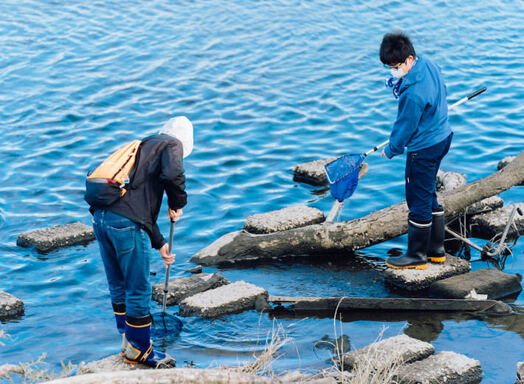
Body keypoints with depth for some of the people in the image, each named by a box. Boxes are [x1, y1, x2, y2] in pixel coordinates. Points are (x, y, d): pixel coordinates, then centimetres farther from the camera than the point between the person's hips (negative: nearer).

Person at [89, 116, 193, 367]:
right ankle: (138, 351, 16)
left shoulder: (144, 146, 30)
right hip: (125, 223, -8)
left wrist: (160, 243, 34)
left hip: (100, 217, 8)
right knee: (138, 290, 5)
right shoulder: (172, 145, 7)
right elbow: (173, 174, -18)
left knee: (118, 287, 20)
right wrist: (177, 205, 2)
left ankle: (128, 342, 33)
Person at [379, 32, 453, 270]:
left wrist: (390, 150, -4)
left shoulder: (414, 93, -30)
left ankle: (416, 256, 14)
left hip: (424, 149, -10)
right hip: (442, 136, 10)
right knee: (428, 196, 20)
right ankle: (436, 250, 30)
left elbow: (405, 126, -18)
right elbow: (441, 91, 16)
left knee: (419, 200, 2)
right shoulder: (427, 64, -2)